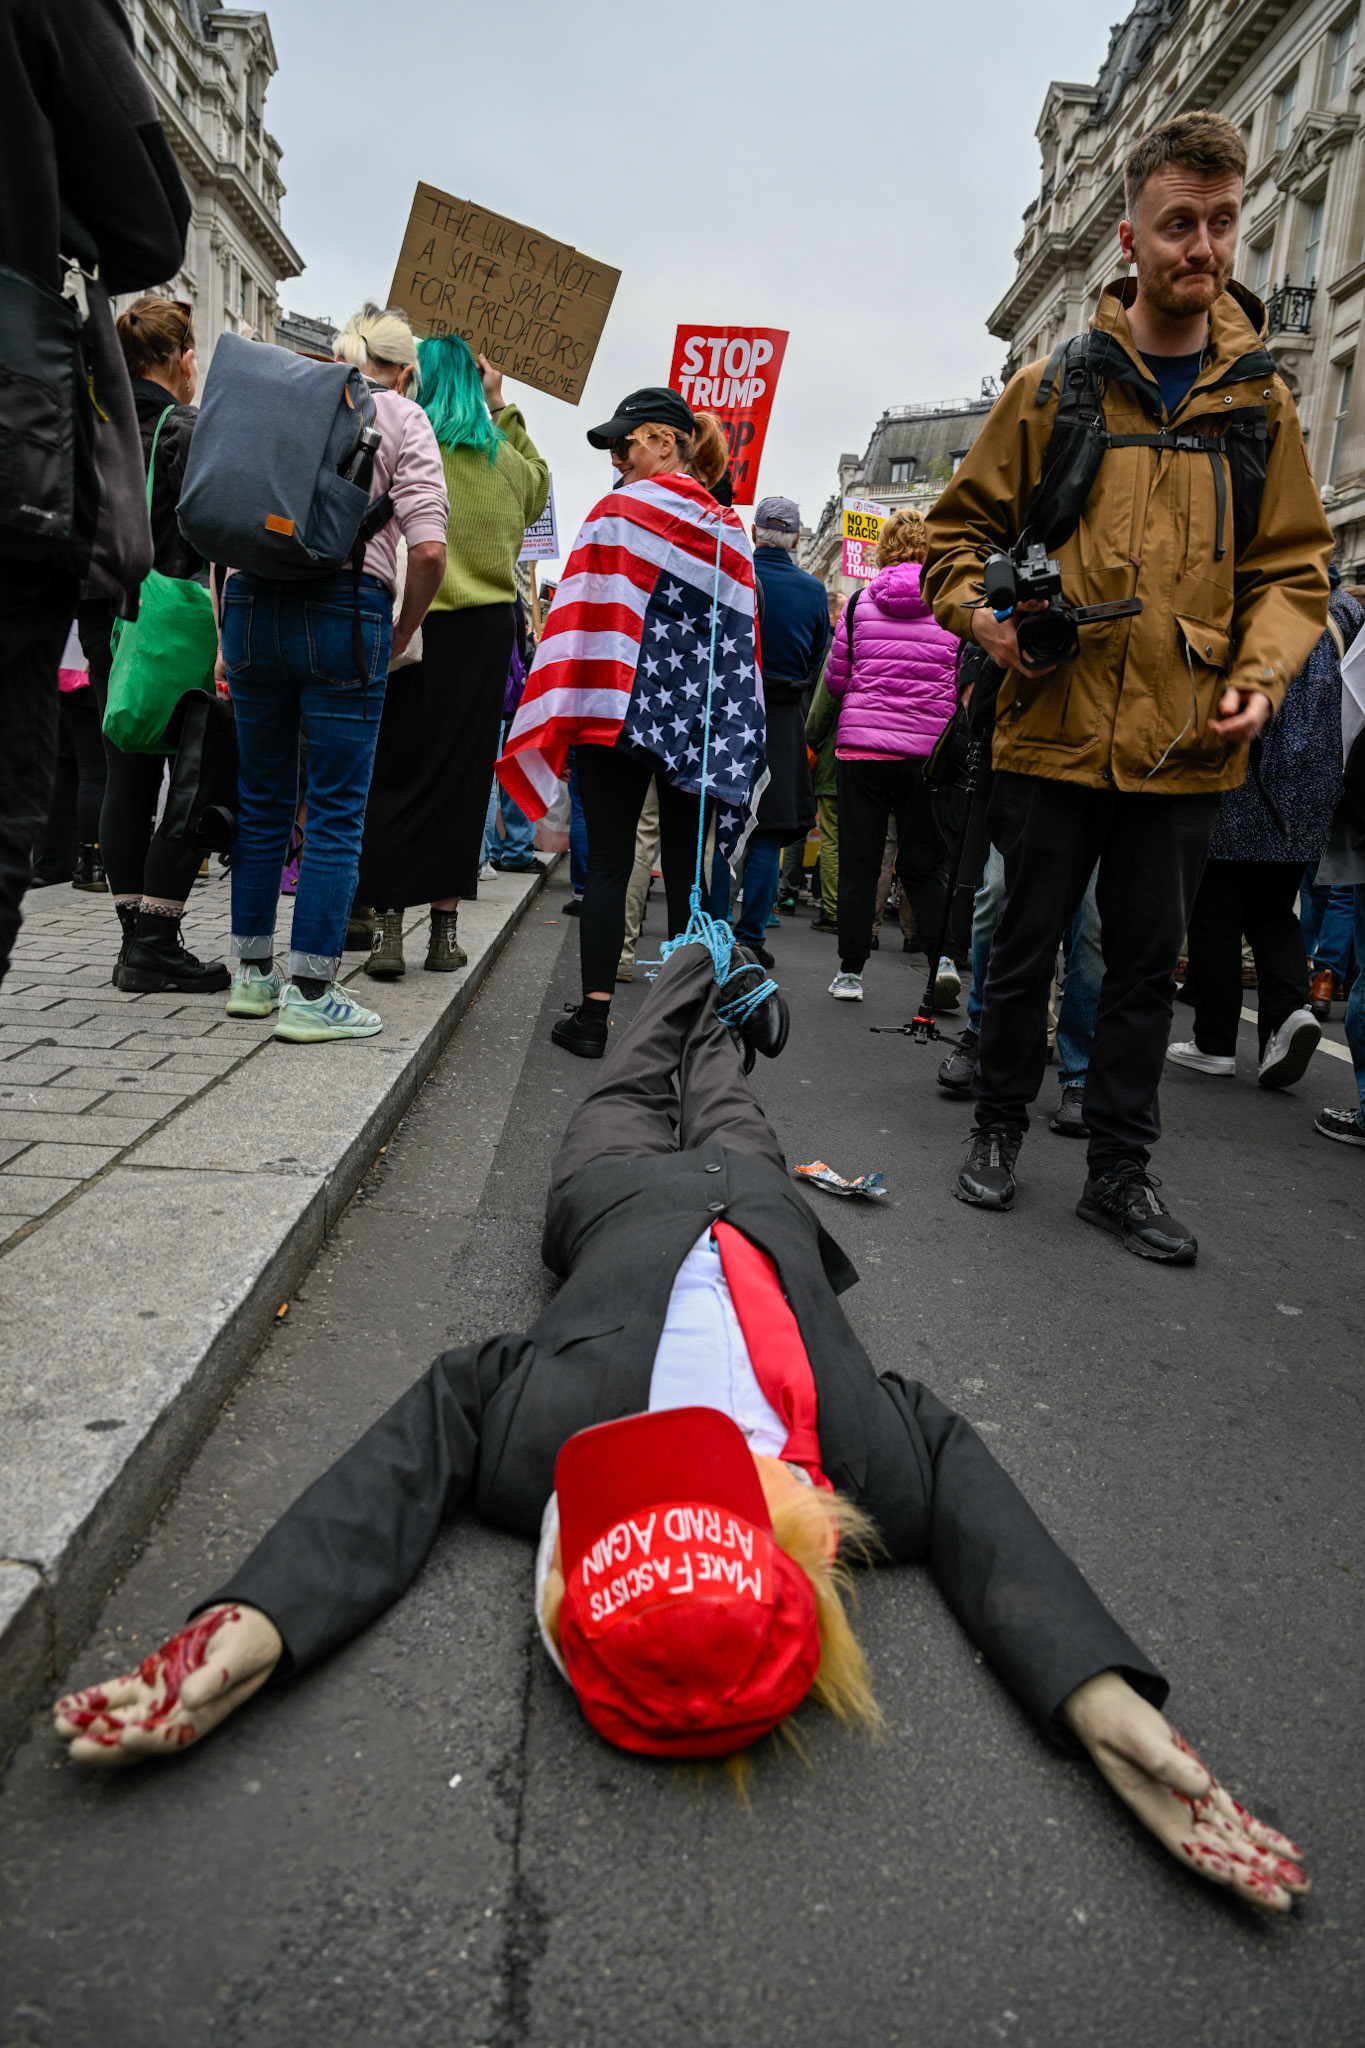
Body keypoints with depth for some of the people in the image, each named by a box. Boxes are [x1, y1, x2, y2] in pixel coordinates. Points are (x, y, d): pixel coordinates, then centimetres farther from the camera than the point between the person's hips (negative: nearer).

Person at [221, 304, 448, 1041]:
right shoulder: (402, 419, 6)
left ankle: (251, 973, 20)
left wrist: (228, 634, 18)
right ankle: (309, 993, -1)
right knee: (336, 810, -1)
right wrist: (402, 633, 5)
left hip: (252, 602, 5)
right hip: (345, 609, -4)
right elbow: (429, 548, -8)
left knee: (262, 800, 14)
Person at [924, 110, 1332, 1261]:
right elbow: (960, 529, 9)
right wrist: (986, 616, -11)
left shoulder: (1260, 402, 10)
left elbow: (1293, 567, 11)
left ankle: (1121, 1171, 20)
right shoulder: (1055, 388, 4)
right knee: (1027, 945, 8)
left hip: (1185, 747, 2)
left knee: (1148, 963, 8)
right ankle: (1001, 1129, 27)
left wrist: (1260, 674, -7)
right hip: (1055, 728, -2)